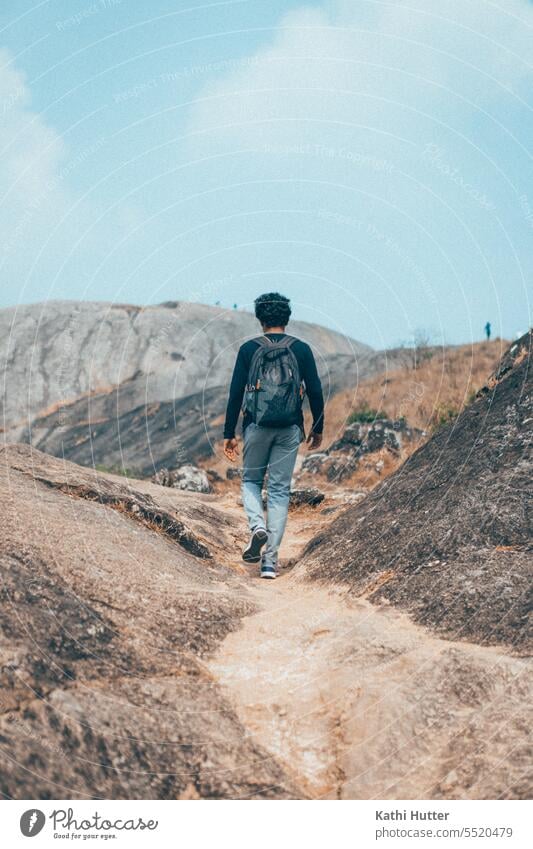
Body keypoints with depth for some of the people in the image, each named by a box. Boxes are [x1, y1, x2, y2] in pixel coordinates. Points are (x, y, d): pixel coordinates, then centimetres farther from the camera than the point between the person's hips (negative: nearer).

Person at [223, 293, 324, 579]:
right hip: (289, 429, 1)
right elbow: (315, 391, 3)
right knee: (279, 491, 6)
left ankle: (257, 526, -9)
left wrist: (229, 434, 4)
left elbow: (236, 393, -2)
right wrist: (318, 429, 15)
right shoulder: (301, 349, 3)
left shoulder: (249, 349, 0)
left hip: (257, 426, -1)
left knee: (251, 481, 19)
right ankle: (270, 560, 3)